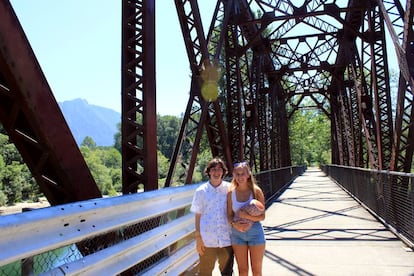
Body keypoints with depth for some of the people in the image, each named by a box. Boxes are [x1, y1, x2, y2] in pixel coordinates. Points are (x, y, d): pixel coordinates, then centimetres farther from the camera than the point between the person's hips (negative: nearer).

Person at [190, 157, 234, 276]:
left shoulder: (229, 189, -1)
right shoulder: (201, 191, -2)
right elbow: (198, 215, 1)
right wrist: (198, 237, -2)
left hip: (227, 238, 1)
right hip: (207, 239, -1)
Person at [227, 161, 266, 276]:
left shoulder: (256, 191, -10)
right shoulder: (231, 193, -4)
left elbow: (262, 216, -9)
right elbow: (229, 215, 3)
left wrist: (246, 216, -24)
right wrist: (234, 224, -18)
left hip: (255, 232, -2)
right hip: (237, 234, 2)